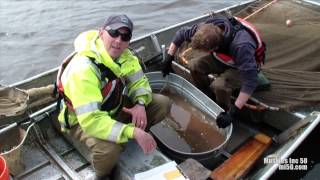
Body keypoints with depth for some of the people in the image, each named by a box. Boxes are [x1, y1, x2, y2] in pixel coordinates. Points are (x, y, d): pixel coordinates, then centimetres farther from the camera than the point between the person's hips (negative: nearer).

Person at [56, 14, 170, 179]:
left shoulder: (123, 54, -11)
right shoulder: (83, 68, -35)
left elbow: (139, 80, -3)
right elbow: (91, 120, -42)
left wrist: (140, 103, -25)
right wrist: (133, 131, -45)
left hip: (114, 108, 7)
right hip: (82, 122, -7)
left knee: (162, 103, -4)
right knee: (108, 151, -38)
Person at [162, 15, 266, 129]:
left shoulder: (241, 46, -43)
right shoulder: (208, 28, -26)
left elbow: (251, 80, -43)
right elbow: (181, 33, -10)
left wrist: (233, 113, -44)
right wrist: (168, 60, -10)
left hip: (245, 66, -6)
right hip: (225, 59, 6)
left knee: (219, 85, -32)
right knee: (194, 66, -13)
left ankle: (225, 112, -1)